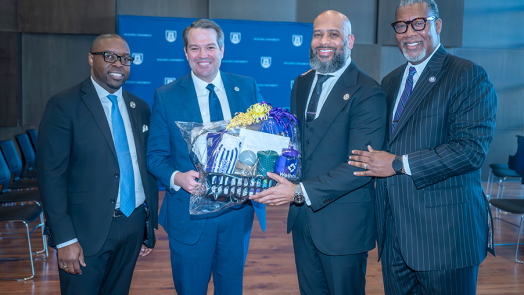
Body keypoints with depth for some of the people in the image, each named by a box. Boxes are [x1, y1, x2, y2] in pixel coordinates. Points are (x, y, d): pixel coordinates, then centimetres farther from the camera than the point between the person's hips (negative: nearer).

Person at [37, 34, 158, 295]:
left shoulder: (140, 108, 9)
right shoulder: (64, 106, -8)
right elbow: (51, 175, -11)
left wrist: (150, 227, 11)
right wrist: (65, 239, -15)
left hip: (133, 226, 5)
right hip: (87, 231, -4)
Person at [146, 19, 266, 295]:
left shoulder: (248, 88, 2)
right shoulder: (165, 96, -3)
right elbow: (155, 155, -1)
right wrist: (177, 178, -21)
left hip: (239, 211, 2)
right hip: (190, 214, -2)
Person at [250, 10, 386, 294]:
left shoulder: (368, 93, -16)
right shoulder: (301, 84, 8)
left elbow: (360, 166, -22)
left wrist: (301, 192, -26)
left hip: (343, 223, -6)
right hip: (302, 217, 6)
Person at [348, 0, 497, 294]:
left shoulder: (469, 76, -7)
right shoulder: (390, 82, 15)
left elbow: (471, 148, -18)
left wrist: (399, 164, -18)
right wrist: (374, 162, -1)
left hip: (443, 231, -6)